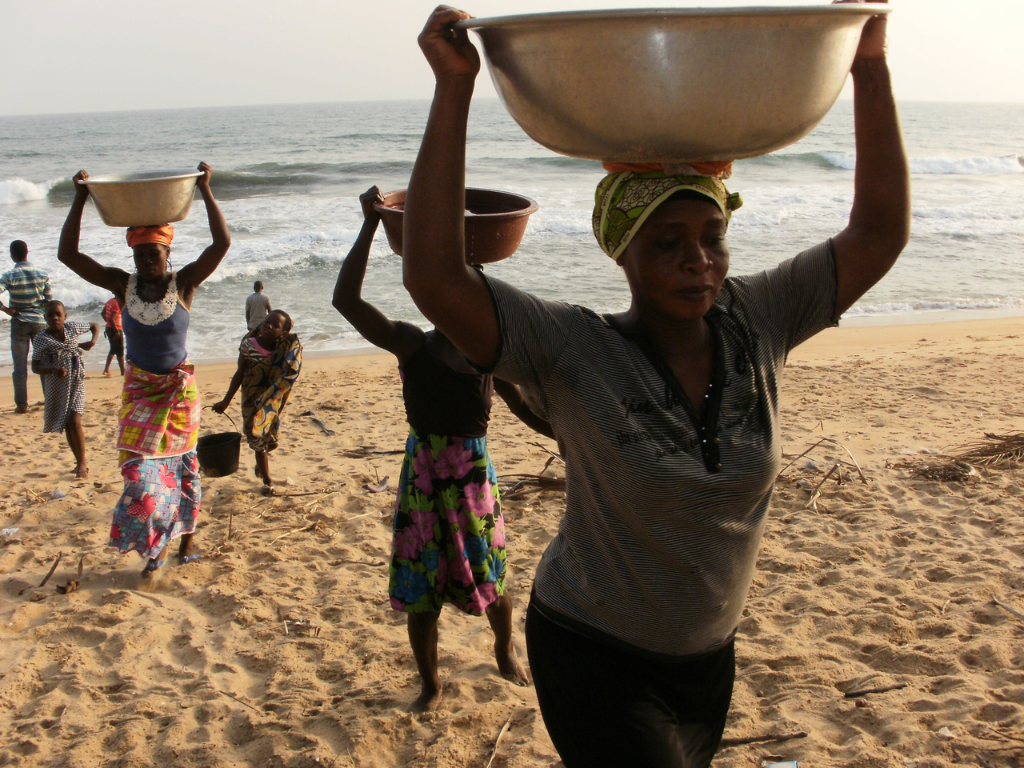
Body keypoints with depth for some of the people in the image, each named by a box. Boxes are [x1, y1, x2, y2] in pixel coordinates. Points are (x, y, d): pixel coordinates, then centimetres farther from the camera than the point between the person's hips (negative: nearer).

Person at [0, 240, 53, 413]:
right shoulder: (42, 273, -1)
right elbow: (49, 300, 0)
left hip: (19, 323, -2)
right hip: (39, 322, 2)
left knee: (20, 365, 5)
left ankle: (22, 404, 6)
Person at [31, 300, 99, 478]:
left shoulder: (73, 328, -1)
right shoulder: (41, 338, -6)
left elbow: (94, 325, 18)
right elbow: (35, 367, -8)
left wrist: (92, 341, 0)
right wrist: (52, 370, -25)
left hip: (75, 382, -1)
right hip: (55, 386, 1)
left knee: (74, 421, -13)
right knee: (66, 425, 8)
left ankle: (82, 463, 0)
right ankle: (79, 462, 23)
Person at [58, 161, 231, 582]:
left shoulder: (184, 283, -10)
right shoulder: (122, 285, -5)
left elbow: (222, 243, -22)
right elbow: (68, 254, -11)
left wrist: (205, 190, -23)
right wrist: (80, 200, -17)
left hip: (179, 388, -1)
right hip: (139, 388, 1)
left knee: (181, 462, 9)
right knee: (141, 467, -3)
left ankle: (185, 538, 24)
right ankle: (155, 546, 9)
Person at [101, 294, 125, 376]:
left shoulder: (110, 302, 8)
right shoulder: (117, 304, -20)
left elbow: (103, 314, 19)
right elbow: (112, 319, -27)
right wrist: (117, 331, -21)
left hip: (109, 328, 9)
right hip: (115, 329, -9)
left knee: (113, 350, 19)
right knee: (120, 351, -2)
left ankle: (106, 370, 18)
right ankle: (123, 372, 2)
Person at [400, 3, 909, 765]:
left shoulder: (756, 324, -9)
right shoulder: (573, 352, -23)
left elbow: (879, 234, -9)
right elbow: (436, 280, -35)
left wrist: (870, 65, -15)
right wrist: (455, 86, -38)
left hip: (708, 655, 6)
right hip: (594, 657, -5)